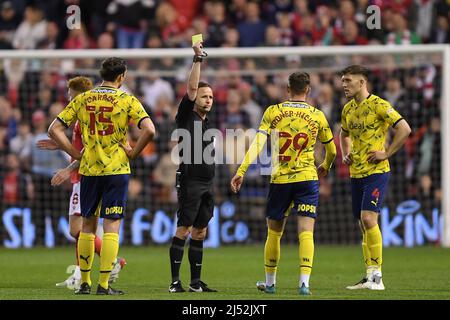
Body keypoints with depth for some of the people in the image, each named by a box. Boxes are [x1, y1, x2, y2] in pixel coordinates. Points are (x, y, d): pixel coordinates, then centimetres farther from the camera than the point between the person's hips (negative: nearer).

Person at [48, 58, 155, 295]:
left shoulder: (82, 100, 4)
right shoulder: (127, 100, -5)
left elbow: (54, 129, 1)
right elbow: (149, 130, -16)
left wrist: (75, 153, 6)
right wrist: (133, 152, -3)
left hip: (88, 169, 3)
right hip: (117, 169, -3)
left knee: (87, 225, 14)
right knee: (111, 226, -1)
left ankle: (85, 282, 16)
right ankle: (104, 284, -5)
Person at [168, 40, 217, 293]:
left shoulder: (206, 122, 18)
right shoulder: (186, 116, -2)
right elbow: (192, 87, -15)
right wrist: (198, 58, -16)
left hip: (207, 184, 8)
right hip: (190, 182, -8)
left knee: (199, 232, 8)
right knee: (183, 230, -9)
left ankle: (196, 282, 10)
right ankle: (175, 281, -9)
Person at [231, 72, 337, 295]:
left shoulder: (273, 112, 0)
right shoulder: (317, 116, 3)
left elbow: (258, 143, -11)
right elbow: (332, 150, 14)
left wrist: (241, 171, -13)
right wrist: (326, 167, 35)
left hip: (279, 179, 1)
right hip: (307, 178, -1)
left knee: (274, 233, 14)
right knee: (306, 232, -4)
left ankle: (270, 282, 25)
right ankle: (304, 282, -18)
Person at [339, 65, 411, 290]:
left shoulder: (378, 105, -11)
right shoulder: (348, 109, 13)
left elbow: (404, 129, -15)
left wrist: (386, 153, -15)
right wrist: (345, 154, 15)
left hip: (376, 172, -8)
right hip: (356, 174, 8)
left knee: (368, 218, -18)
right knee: (363, 224, 8)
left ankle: (377, 276, -15)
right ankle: (369, 277, 13)